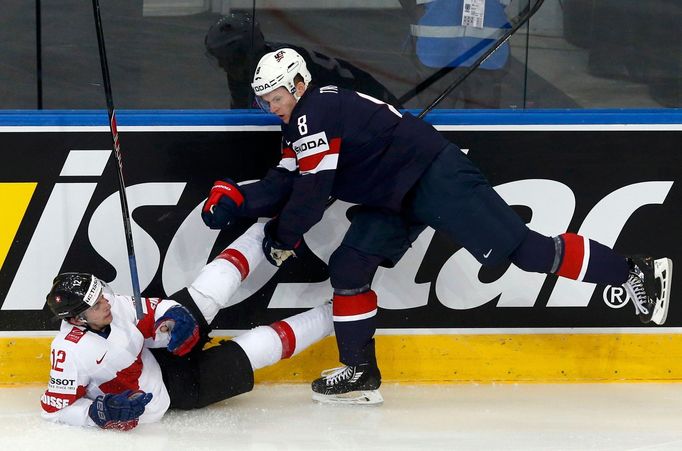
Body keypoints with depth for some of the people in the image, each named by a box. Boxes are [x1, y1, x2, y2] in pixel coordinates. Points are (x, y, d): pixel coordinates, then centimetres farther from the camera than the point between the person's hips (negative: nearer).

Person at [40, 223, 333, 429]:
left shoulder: (111, 305, -15)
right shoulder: (70, 352, -31)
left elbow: (152, 311, -3)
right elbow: (55, 409, -24)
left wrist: (171, 322, -26)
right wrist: (99, 412, -38)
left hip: (162, 357, 6)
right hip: (168, 392, -6)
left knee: (209, 293, -5)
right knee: (256, 348, -11)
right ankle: (330, 316, 9)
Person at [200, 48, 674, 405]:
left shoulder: (316, 111, -17)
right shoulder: (300, 127, 15)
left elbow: (312, 192, -18)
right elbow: (284, 184, 9)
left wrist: (283, 239, -4)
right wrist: (236, 199, -5)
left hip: (436, 177, -11)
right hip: (398, 200, 11)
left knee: (523, 249, -13)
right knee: (348, 268, 4)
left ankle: (633, 271, -7)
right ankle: (361, 372, 10)